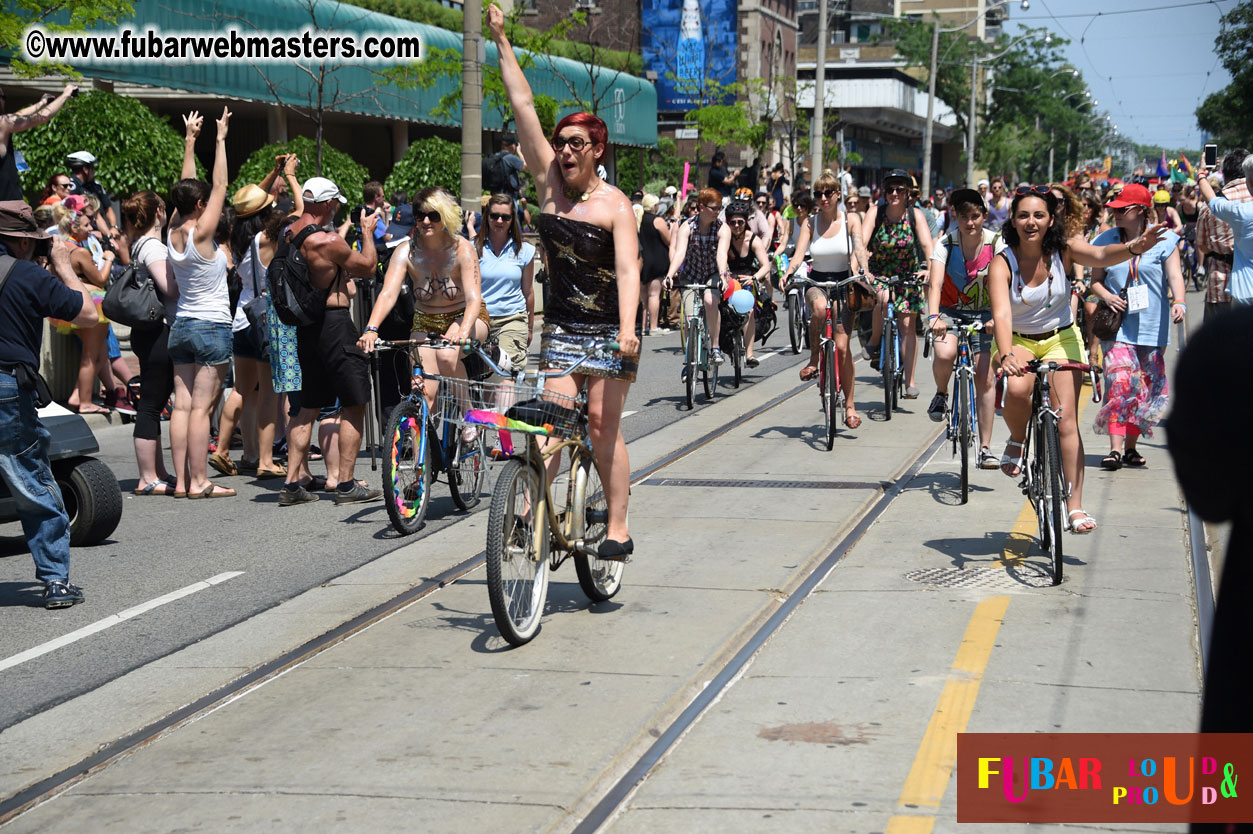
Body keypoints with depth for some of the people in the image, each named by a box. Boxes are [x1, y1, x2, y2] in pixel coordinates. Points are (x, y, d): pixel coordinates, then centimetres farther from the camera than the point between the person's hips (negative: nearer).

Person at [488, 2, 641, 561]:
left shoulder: (615, 205, -8)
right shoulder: (549, 183, 4)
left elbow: (627, 268, -19)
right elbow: (523, 107, 2)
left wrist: (627, 328, -33)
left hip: (607, 328, -4)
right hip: (560, 325, 4)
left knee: (602, 426, -4)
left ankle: (617, 526, 2)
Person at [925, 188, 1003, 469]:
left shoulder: (996, 243, -12)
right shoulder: (946, 243, -14)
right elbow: (935, 283, -26)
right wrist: (933, 317, -44)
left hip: (982, 314, 1)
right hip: (950, 310, 0)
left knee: (985, 377, -9)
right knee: (944, 355, -32)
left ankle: (985, 448, -1)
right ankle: (941, 394, 4)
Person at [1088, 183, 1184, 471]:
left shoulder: (1163, 240, 0)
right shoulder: (1106, 240, 8)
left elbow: (1175, 276, -7)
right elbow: (1095, 280, 14)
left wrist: (1179, 302, -26)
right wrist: (1106, 296, -8)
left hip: (1152, 328, 0)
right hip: (1117, 326, 0)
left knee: (1147, 389, 6)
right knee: (1119, 382, -16)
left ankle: (1130, 446, 20)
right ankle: (1115, 449, -21)